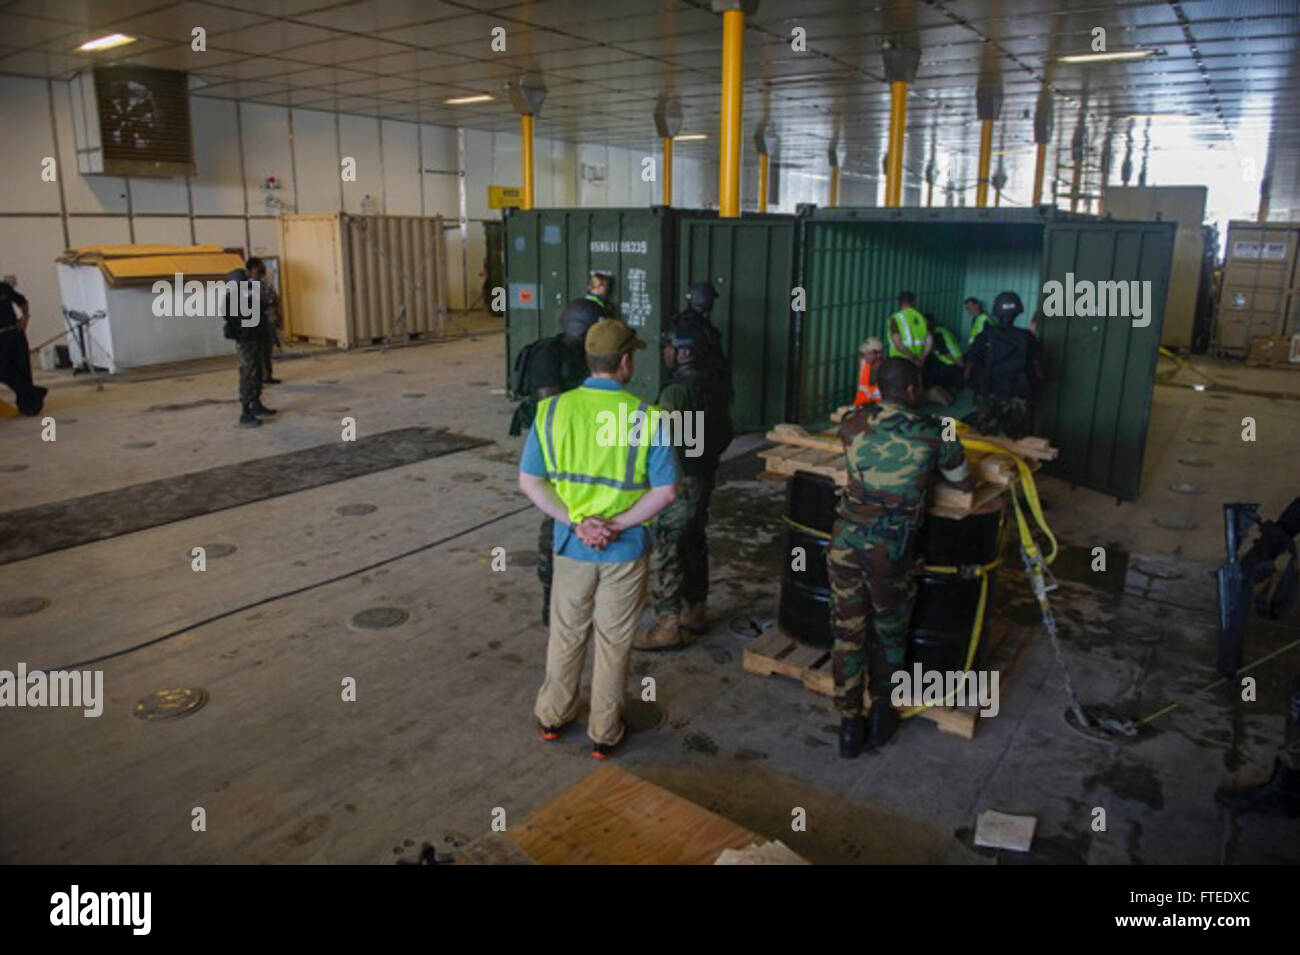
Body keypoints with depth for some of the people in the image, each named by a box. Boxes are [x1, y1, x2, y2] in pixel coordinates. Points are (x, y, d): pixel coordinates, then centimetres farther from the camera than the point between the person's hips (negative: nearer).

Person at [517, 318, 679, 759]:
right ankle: (604, 733, 28)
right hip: (626, 551, -2)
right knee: (614, 641, 14)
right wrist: (617, 524, -14)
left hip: (571, 546, 2)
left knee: (566, 634, 21)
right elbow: (665, 490, -15)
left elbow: (529, 481, -7)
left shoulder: (552, 410, -8)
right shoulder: (647, 418, -14)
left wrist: (576, 522, -10)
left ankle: (552, 716, 38)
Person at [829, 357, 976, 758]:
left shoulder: (853, 423, 1)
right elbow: (966, 484, 8)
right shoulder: (933, 433, -6)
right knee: (889, 634, 20)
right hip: (891, 549, -2)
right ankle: (881, 717, 35)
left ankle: (850, 727, 23)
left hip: (846, 540, 2)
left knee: (847, 632, 14)